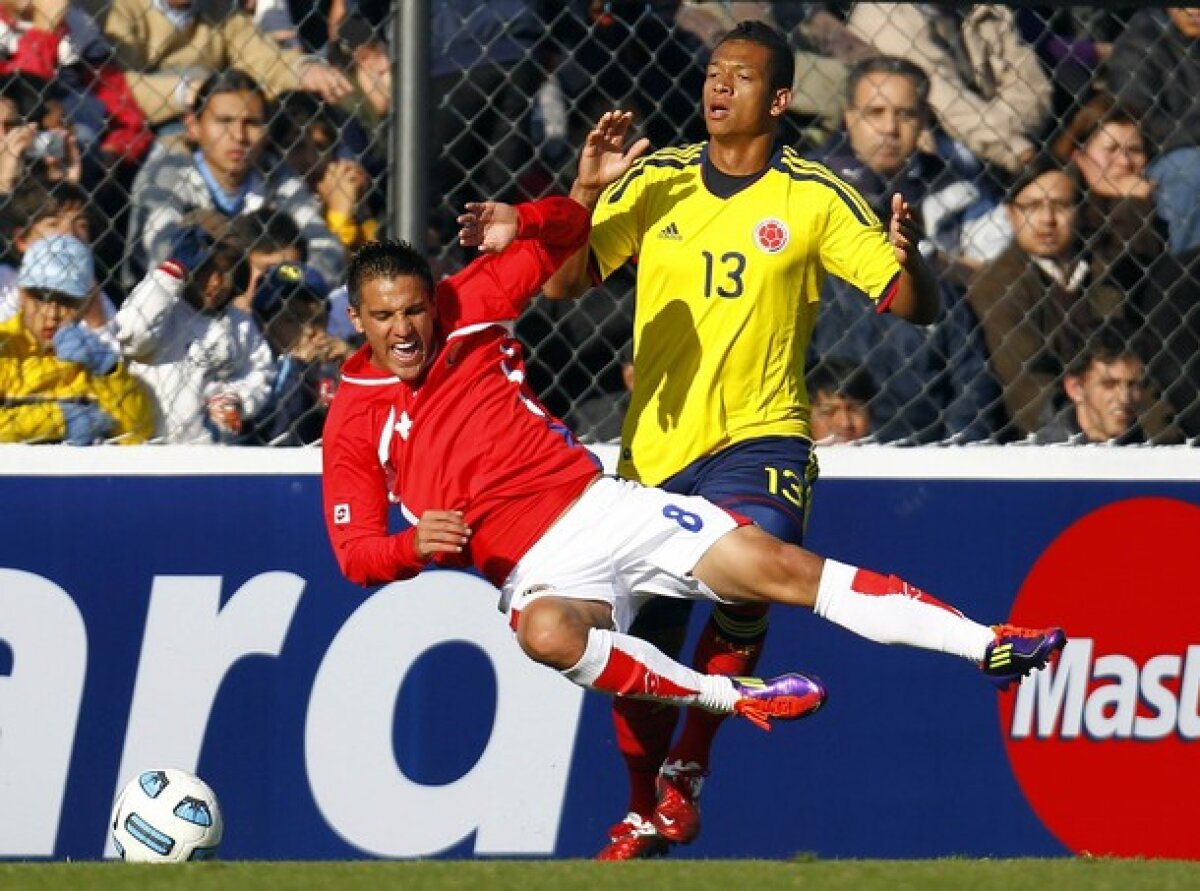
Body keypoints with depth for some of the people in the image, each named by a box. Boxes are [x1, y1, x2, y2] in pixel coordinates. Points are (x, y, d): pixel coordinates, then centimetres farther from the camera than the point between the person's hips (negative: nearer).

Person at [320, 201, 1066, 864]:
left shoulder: (467, 308, 6)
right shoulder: (353, 424, 1)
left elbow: (570, 228, 15)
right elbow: (355, 551, 1)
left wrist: (521, 224, -8)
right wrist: (415, 544, -21)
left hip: (600, 502, 2)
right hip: (538, 568, -2)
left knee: (778, 566, -11)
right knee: (546, 633, -39)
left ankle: (989, 645, -12)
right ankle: (730, 697, -24)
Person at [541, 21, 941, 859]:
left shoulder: (814, 198, -2)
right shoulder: (653, 181, 5)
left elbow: (915, 305, -4)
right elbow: (562, 283, 1)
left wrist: (908, 255, -26)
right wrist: (587, 190, -14)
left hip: (760, 441, -3)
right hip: (654, 445, 3)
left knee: (743, 587, -30)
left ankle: (685, 771, -10)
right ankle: (645, 814, 30)